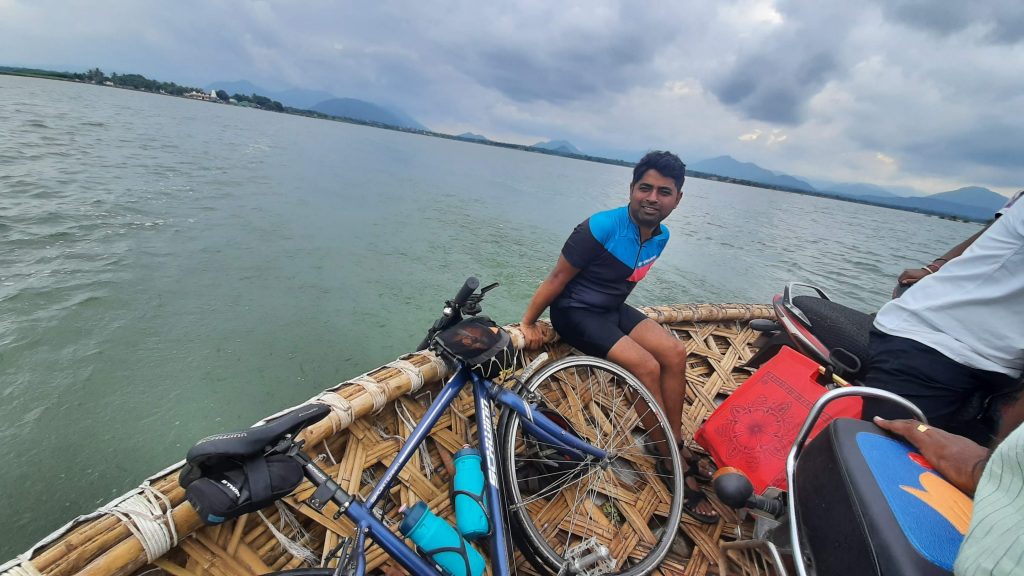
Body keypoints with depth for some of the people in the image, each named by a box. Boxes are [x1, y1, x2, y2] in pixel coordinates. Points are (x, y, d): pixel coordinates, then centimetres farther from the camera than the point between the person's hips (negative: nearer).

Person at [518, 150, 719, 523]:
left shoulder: (661, 236, 0)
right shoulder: (601, 227, -22)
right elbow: (558, 278, -18)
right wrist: (528, 324, -14)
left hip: (613, 309, 8)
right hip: (575, 312, -7)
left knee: (674, 353, -9)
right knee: (646, 366, -20)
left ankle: (677, 444, 6)